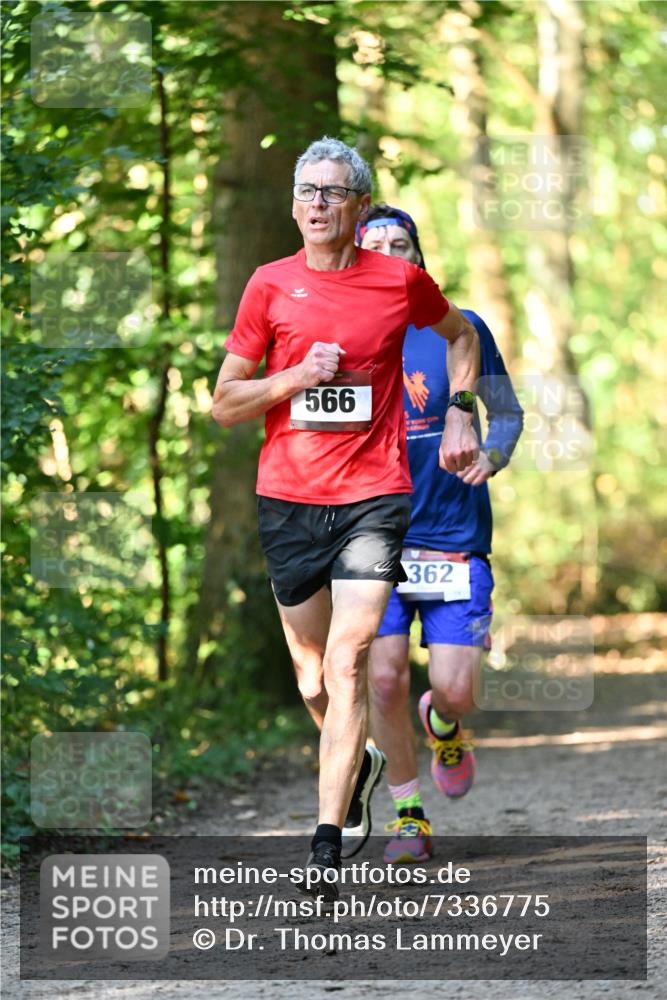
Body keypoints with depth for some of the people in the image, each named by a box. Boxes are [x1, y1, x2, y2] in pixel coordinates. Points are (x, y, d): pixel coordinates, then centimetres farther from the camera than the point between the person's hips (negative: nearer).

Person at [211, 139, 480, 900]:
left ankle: (327, 846, -17)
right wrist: (297, 377, -11)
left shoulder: (401, 281, 2)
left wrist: (458, 415, 13)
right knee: (313, 679, 9)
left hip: (373, 496, -2)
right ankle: (357, 763, 41)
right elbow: (224, 404, 5)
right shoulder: (270, 286, 2)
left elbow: (460, 335, 24)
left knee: (346, 666, -15)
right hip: (287, 498, 2)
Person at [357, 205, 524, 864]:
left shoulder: (461, 329, 1)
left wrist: (490, 455, -11)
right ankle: (407, 816, 8)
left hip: (455, 540, -1)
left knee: (454, 690, -7)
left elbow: (506, 411, 9)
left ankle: (443, 725, 31)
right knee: (384, 678, -11)